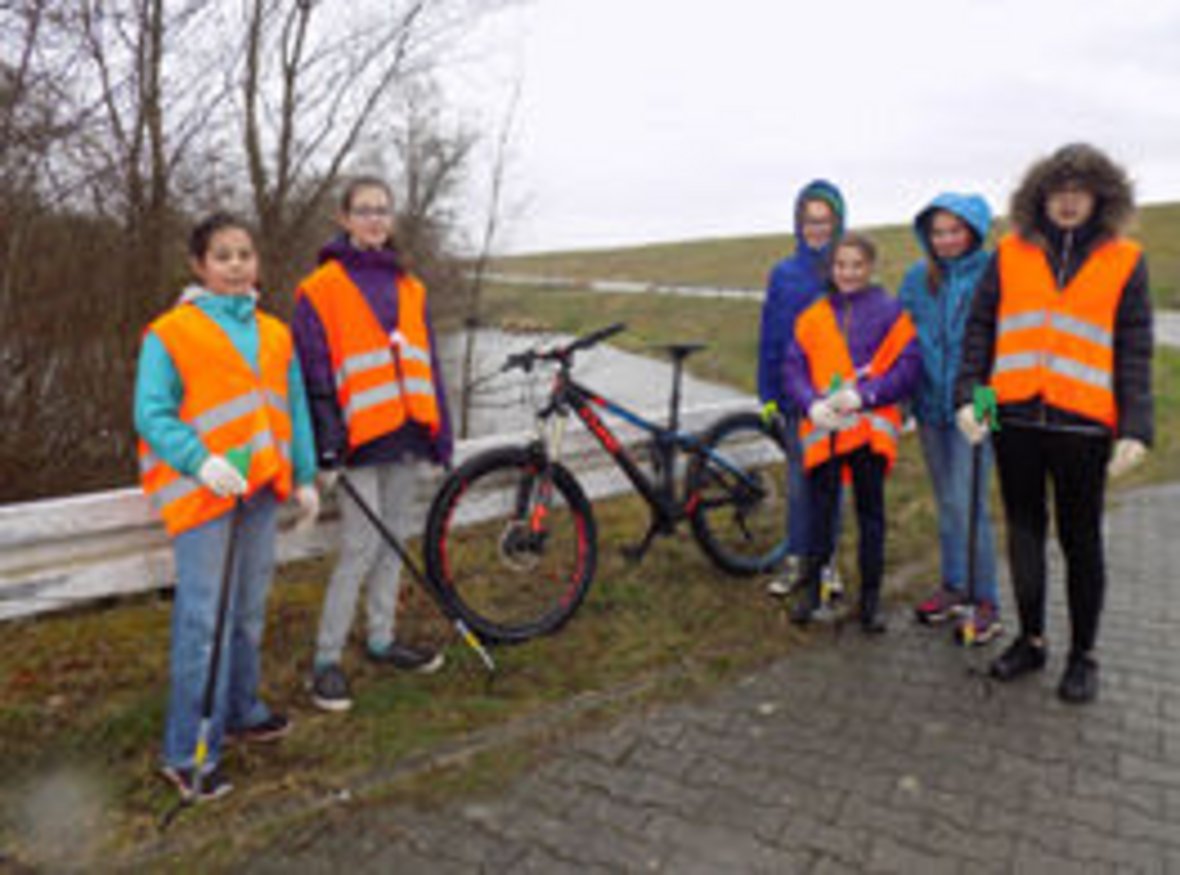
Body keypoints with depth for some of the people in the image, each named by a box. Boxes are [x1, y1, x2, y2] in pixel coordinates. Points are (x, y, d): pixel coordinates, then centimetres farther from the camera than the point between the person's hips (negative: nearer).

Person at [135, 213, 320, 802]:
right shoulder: (169, 333, -4)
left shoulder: (275, 333, 13)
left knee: (249, 610, 16)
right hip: (202, 493, -6)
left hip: (259, 489, 6)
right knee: (204, 619, -6)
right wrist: (201, 462, -22)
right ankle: (189, 754, 5)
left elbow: (294, 409, 16)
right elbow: (152, 414, -8)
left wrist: (304, 478, 13)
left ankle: (241, 712, 33)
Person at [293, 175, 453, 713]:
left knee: (393, 540, 13)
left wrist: (440, 434, 12)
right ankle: (327, 660, 7)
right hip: (361, 437, -5)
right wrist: (326, 445, -13)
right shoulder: (321, 289, -2)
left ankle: (382, 639, 28)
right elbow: (315, 373, -6)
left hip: (405, 434, 6)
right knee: (361, 548, -6)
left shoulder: (410, 289, 15)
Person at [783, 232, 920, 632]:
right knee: (820, 509, 3)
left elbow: (908, 369, -3)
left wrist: (862, 394, -15)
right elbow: (793, 369, 6)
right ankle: (811, 587, 20)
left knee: (870, 511, 7)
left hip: (870, 426, -1)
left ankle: (870, 599, 18)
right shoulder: (813, 316, 10)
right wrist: (813, 404, -12)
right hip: (822, 427, 2)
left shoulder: (890, 312, 3)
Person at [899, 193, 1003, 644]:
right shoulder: (916, 279, 8)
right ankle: (953, 586, 28)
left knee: (967, 503, -8)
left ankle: (986, 603, 4)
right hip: (931, 404, 5)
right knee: (946, 503, 15)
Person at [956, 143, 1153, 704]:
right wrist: (968, 395, -5)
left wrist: (1136, 427, -9)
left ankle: (1082, 655, 23)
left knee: (1080, 541, 8)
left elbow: (1134, 352, 0)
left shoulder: (1124, 261, 3)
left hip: (1082, 424, -2)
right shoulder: (1010, 254, 6)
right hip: (1016, 419, 2)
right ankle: (1031, 640, 29)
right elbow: (979, 329, 7)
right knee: (1024, 532, 13)